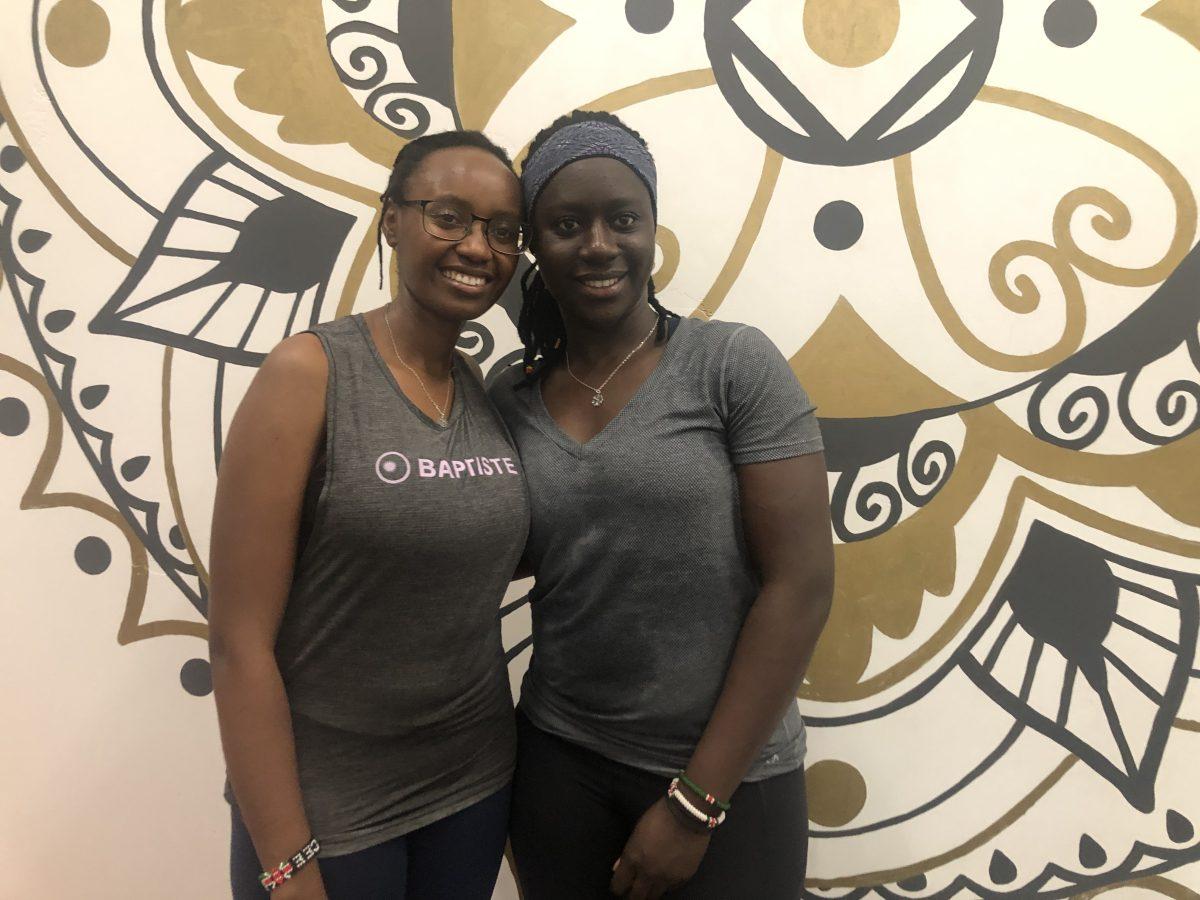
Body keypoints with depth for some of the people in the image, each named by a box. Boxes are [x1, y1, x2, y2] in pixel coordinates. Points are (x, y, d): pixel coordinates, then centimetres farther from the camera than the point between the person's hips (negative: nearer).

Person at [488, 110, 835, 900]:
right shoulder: (509, 402, 0)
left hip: (727, 776, -3)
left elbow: (802, 583, -13)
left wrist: (696, 800, -12)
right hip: (559, 763, 4)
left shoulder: (735, 364, -10)